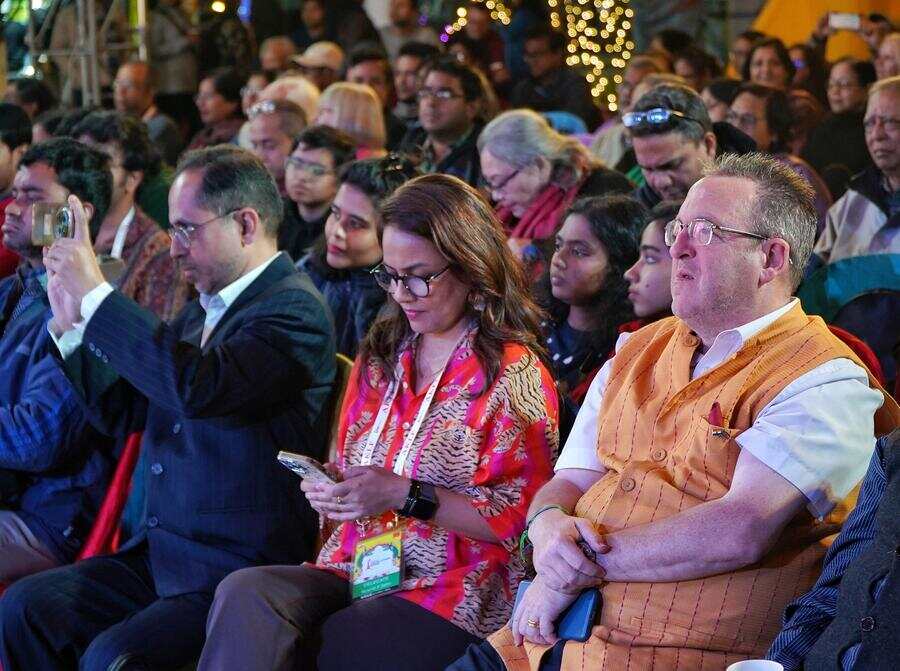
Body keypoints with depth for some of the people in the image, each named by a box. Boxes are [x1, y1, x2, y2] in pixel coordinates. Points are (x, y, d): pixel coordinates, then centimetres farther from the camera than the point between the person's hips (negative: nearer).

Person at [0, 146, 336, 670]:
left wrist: (96, 295, -23)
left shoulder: (296, 311, -13)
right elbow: (122, 411, 19)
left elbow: (197, 387, -30)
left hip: (240, 573, -9)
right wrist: (69, 321, 6)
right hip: (160, 556, 9)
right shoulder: (204, 310, 15)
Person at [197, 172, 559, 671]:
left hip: (448, 594, -6)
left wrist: (406, 496, -16)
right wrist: (328, 493, 1)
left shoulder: (515, 375, -1)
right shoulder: (379, 358, 20)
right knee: (244, 593, -29)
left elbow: (517, 518, -6)